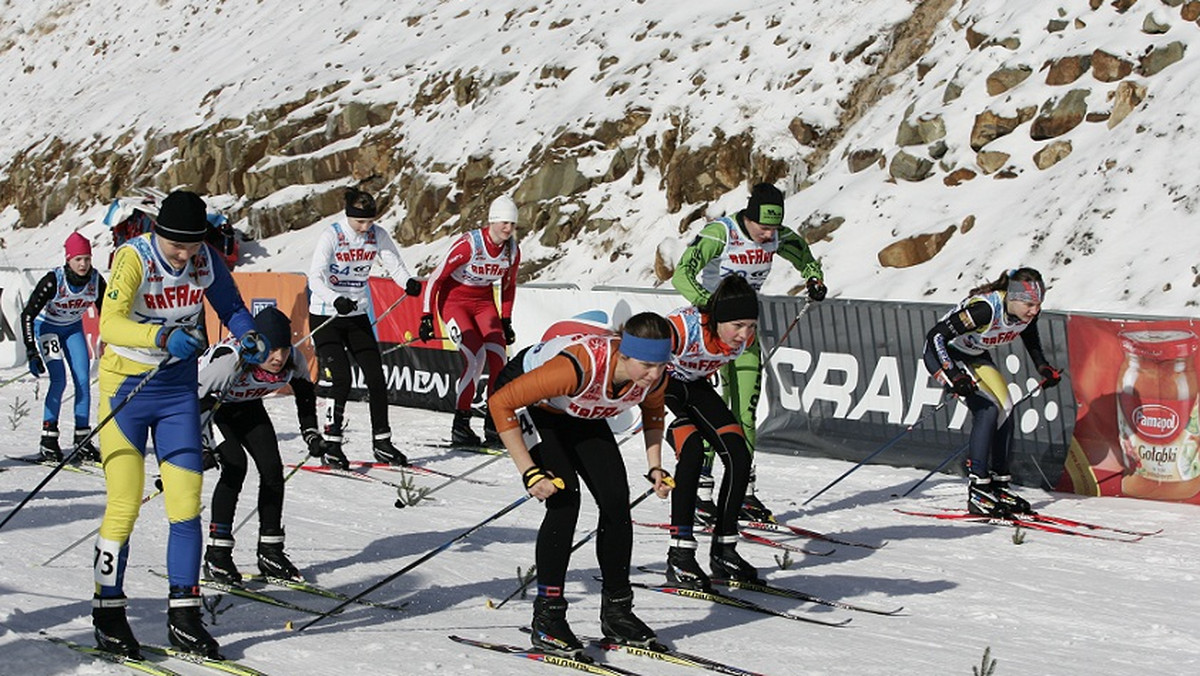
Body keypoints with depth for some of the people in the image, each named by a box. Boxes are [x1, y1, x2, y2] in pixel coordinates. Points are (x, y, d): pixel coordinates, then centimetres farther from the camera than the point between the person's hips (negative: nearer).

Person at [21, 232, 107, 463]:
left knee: (83, 380, -7)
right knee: (59, 381, -17)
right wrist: (32, 353, -32)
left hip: (73, 328, 4)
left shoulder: (96, 281, -19)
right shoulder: (53, 280, -30)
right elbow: (27, 314, -26)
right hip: (46, 326, -4)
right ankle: (48, 439, -9)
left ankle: (82, 439, 0)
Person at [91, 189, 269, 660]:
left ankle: (184, 617, 8)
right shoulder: (133, 258, -19)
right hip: (127, 387, -4)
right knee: (125, 505, -6)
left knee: (187, 503, 0)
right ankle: (108, 612, 10)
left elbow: (230, 306, 10)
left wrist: (249, 337, -11)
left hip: (179, 387, 4)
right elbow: (110, 323, -32)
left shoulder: (205, 260, -5)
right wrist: (163, 337, -48)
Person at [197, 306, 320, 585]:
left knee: (272, 468, -6)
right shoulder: (229, 360, -41)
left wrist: (310, 432, -2)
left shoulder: (293, 360, -24)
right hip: (207, 401, -5)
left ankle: (270, 551, 6)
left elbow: (305, 393, 0)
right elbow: (196, 398, -34)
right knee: (235, 465, -22)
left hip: (246, 405, 6)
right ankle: (216, 554, -17)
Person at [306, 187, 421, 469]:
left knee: (376, 376, 0)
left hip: (357, 316, 5)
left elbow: (394, 265, -6)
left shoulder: (378, 235, -3)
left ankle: (382, 442, 11)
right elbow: (315, 278, -23)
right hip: (325, 316, -5)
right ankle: (331, 445, -6)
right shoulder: (331, 236, -17)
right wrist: (336, 300, -41)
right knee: (341, 378, -16)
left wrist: (408, 282, -29)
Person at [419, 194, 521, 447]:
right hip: (454, 300, -5)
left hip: (484, 303, 6)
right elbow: (435, 278, -18)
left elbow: (508, 285, 13)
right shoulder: (468, 244, -24)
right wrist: (426, 317, -18)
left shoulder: (512, 251, -6)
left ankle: (494, 423, 1)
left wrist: (506, 320, 11)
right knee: (475, 356, -21)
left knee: (499, 358, -10)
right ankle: (460, 425, -13)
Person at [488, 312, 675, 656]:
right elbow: (500, 403, -36)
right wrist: (530, 472, -36)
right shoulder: (578, 368, -44)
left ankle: (616, 610, 10)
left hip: (580, 414, 6)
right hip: (527, 401, -6)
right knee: (565, 497, -21)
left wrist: (655, 467, -6)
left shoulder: (655, 376, -25)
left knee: (616, 499, -5)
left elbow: (652, 411, 4)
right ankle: (546, 618, -14)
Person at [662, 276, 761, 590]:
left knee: (739, 456, -6)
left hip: (694, 384, 7)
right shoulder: (685, 328, -38)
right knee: (691, 448, -28)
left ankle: (723, 551, 9)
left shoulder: (744, 337, -17)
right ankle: (679, 556, -24)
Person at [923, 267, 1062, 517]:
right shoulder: (984, 309, -37)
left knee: (1005, 410, -3)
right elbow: (935, 336, -35)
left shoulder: (1028, 311, -15)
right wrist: (954, 377, -42)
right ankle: (977, 491, -21)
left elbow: (1031, 341, 10)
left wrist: (1044, 368, -3)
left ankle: (999, 483, 7)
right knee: (987, 409, -21)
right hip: (944, 353, -8)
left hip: (975, 356, 8)